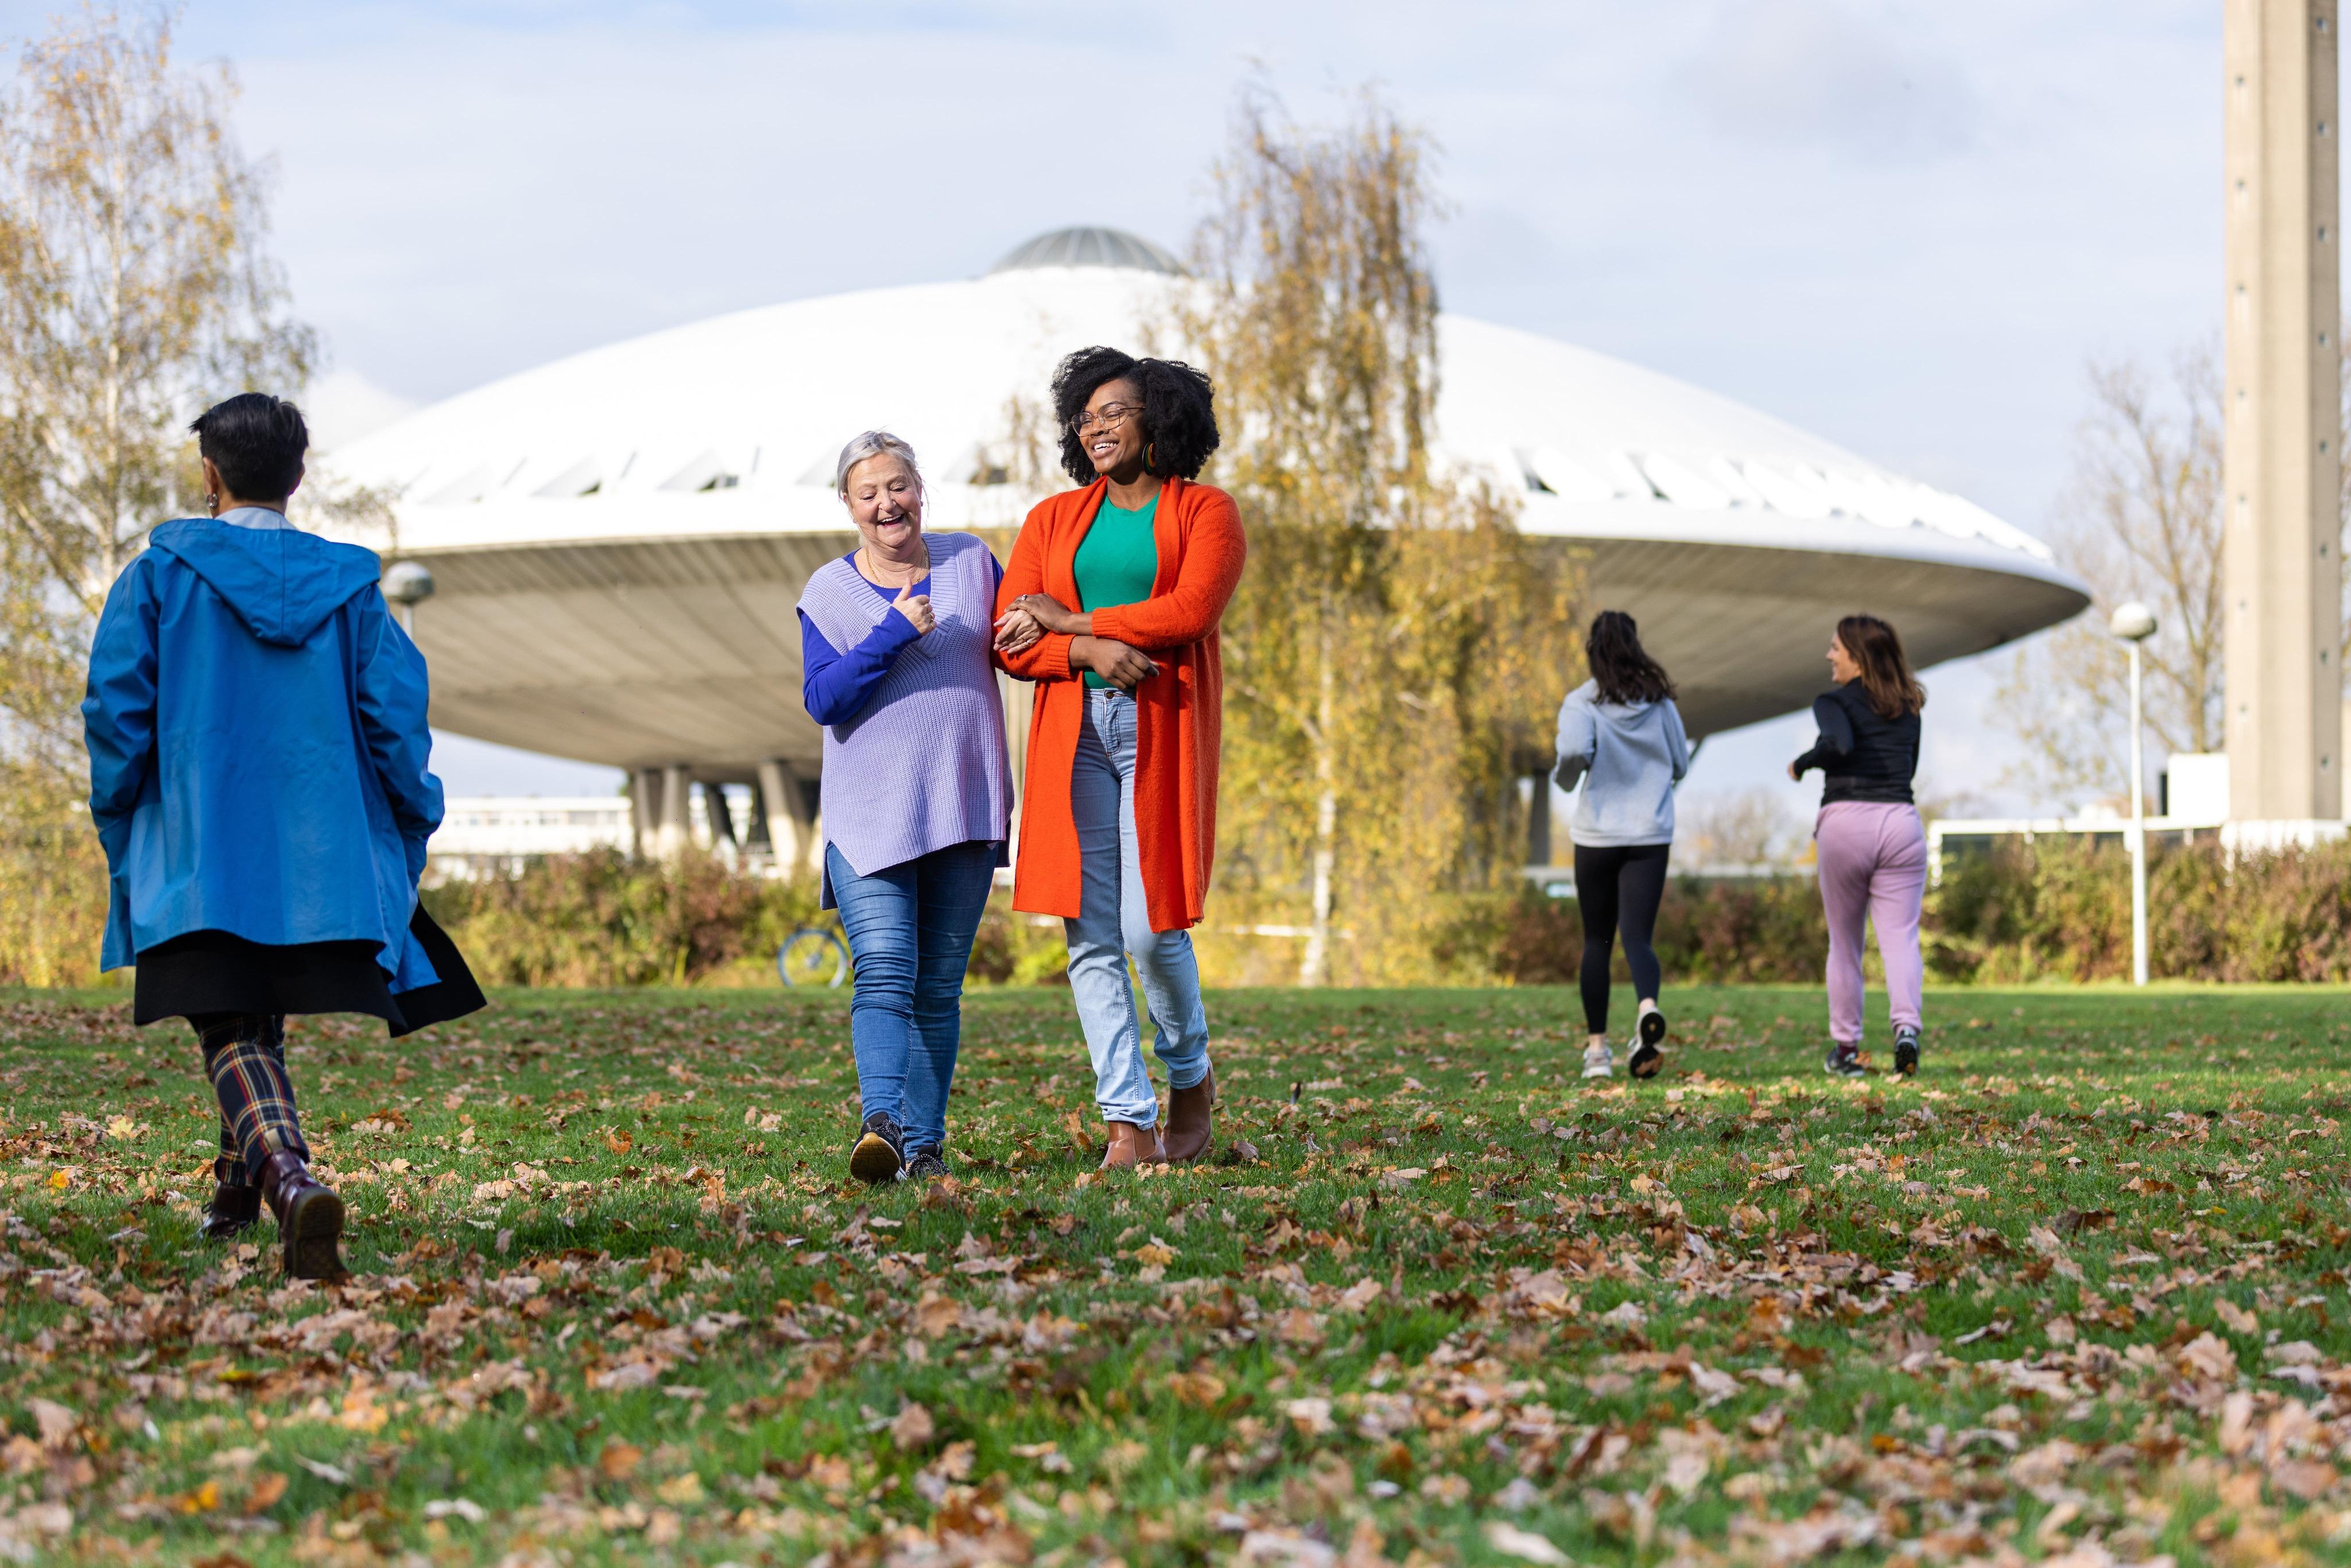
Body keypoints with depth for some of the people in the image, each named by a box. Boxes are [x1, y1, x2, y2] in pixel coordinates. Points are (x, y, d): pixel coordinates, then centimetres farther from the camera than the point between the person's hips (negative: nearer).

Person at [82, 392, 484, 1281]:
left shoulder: (162, 573, -2)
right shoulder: (347, 584, 4)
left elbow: (115, 708, -4)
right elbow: (396, 716, 0)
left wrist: (118, 822, 8)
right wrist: (408, 836, 10)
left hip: (199, 854, -3)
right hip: (320, 854, 3)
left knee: (231, 1031, -7)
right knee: (261, 1017, 21)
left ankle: (289, 1178, -31)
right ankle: (240, 1189, 30)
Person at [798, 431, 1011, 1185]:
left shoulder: (971, 562, 9)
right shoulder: (828, 593, 2)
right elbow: (823, 700, -8)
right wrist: (892, 635, -18)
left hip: (964, 805, 3)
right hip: (870, 813, -3)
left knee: (938, 986, 6)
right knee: (884, 976, -18)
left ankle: (923, 1142, 9)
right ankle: (881, 1123, -33)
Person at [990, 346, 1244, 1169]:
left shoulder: (1206, 512, 5)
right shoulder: (1053, 519, 15)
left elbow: (1189, 614, -11)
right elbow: (1010, 639, 6)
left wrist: (1066, 619, -7)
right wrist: (1089, 651, -13)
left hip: (1161, 732, -3)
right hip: (1074, 733, 4)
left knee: (1150, 930, -10)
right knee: (1091, 937, -3)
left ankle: (1192, 1077, 18)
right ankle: (1129, 1124, 0)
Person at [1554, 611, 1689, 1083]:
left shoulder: (1581, 703, -6)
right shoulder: (1659, 701, 3)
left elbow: (1575, 749, -25)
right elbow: (1680, 765, 8)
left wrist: (1564, 776, -3)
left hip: (1597, 836, -1)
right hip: (1651, 835, 1)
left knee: (1597, 941, 11)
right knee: (1637, 937, -4)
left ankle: (1597, 1047, 13)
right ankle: (1649, 1009, -35)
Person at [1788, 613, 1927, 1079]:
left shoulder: (1835, 701, -2)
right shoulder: (1908, 708, 16)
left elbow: (1839, 743, -21)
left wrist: (1802, 764, -5)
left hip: (1846, 823, -3)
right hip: (1901, 821, 3)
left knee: (1844, 943, 10)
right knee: (1901, 938, -1)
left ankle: (1845, 1047, 16)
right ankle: (1907, 1026, -25)